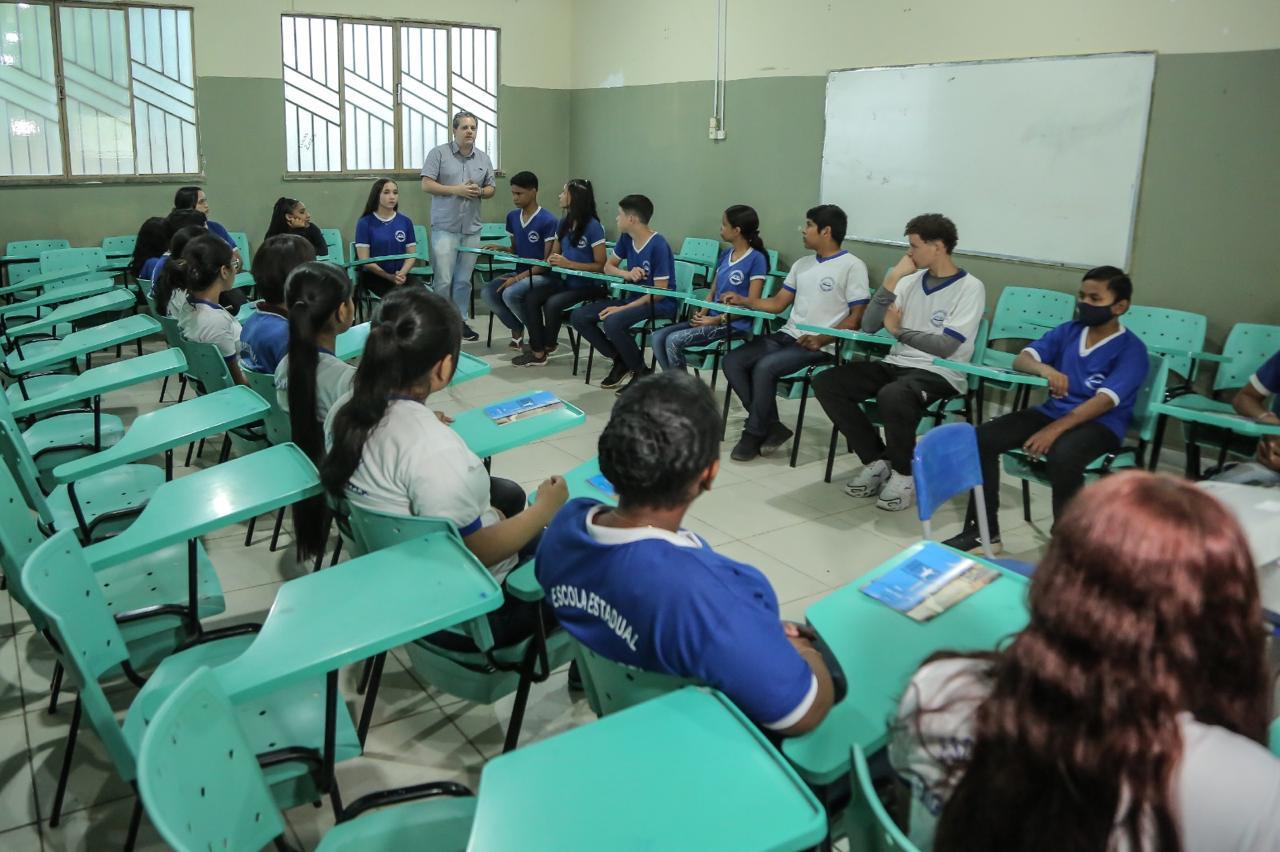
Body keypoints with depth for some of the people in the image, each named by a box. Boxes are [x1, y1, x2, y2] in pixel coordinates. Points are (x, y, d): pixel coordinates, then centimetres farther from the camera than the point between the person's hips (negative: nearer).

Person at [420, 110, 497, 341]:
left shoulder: (484, 158, 11)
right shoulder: (439, 153, -2)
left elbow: (492, 188, 15)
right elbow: (426, 185, -6)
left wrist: (480, 192, -8)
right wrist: (456, 189, -15)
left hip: (472, 228, 4)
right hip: (445, 227, -4)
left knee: (464, 280, 10)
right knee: (443, 280, -7)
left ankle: (461, 320, 20)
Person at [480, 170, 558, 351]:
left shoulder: (548, 221, -15)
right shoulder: (512, 217, 7)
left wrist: (518, 278, -21)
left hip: (542, 275, -7)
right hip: (519, 272, 7)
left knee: (510, 294, -31)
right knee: (489, 292, -18)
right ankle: (517, 329, 4)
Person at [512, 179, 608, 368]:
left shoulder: (593, 226, -13)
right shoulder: (564, 223, 9)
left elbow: (600, 265, -14)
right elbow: (554, 254, 17)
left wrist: (568, 264, -19)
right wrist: (550, 260, -8)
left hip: (589, 286, -7)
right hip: (565, 281, 7)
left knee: (552, 303, -28)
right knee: (530, 297, -16)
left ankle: (548, 345, 1)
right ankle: (537, 351, -12)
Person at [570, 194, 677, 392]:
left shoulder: (658, 246, -20)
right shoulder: (626, 239, 2)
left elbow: (660, 292, -20)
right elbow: (608, 266, 12)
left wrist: (623, 308, -24)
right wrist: (626, 274, -12)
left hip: (660, 304, -8)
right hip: (634, 298, 8)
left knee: (612, 322, -35)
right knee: (578, 316, -5)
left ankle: (642, 372, -11)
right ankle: (620, 360, 9)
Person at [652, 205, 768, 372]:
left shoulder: (756, 259, -9)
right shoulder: (725, 254, 14)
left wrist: (717, 320, -17)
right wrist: (702, 313, -3)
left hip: (733, 325, -8)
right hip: (713, 319, 8)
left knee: (673, 340, -23)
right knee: (658, 337, -9)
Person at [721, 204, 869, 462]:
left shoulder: (852, 266, -5)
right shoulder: (802, 264, 18)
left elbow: (856, 318, -9)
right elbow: (778, 303, 20)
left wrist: (822, 339, -21)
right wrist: (743, 300, 6)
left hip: (820, 346, -8)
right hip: (787, 335, 8)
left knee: (764, 367, -29)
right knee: (732, 361, -10)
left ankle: (754, 434, -10)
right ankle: (772, 427, -7)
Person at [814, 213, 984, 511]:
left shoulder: (970, 288, -5)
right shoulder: (910, 281, 12)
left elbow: (945, 346, -15)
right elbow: (868, 326, 4)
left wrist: (898, 330, -4)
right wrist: (891, 280, -5)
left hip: (938, 374, -7)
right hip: (895, 365, 7)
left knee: (892, 396, -39)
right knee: (826, 383, -14)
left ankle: (905, 474, -12)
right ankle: (877, 461, -3)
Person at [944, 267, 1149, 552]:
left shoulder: (1131, 348, -8)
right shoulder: (1068, 331, 9)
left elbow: (1105, 400, -20)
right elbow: (1021, 359, -2)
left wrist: (1055, 430, -29)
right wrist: (1046, 369, -27)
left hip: (1101, 423, -6)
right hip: (1053, 410, 6)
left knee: (1062, 458, -39)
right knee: (983, 437, -15)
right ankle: (982, 530, -7)